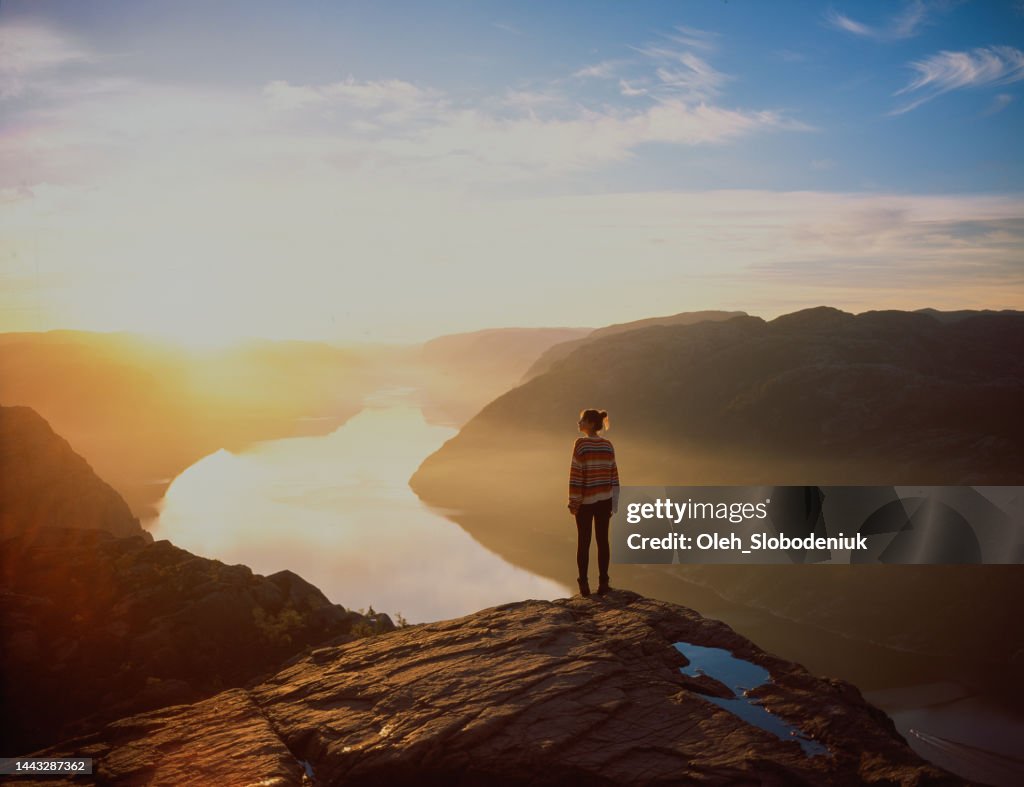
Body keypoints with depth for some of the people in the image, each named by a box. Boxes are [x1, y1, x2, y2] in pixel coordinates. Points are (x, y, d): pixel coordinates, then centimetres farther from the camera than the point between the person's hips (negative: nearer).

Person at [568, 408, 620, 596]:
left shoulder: (581, 443, -14)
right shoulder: (608, 445, 2)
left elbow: (576, 474, -15)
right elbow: (613, 474, 4)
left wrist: (573, 502, -9)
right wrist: (613, 503, 11)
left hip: (586, 500, -4)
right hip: (604, 499, 4)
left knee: (583, 542, 5)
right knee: (602, 540, 8)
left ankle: (584, 584, 7)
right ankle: (603, 583, 10)